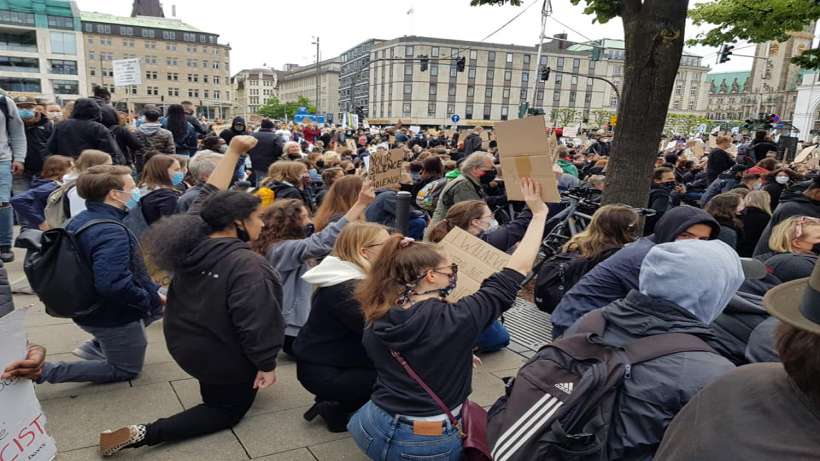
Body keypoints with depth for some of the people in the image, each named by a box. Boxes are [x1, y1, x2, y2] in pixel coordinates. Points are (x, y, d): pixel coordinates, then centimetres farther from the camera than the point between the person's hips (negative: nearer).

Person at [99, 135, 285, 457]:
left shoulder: (193, 240, -10)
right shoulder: (247, 266, -33)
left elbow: (211, 197, 2)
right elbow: (256, 324, -34)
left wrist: (234, 150, 6)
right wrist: (266, 364, -18)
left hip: (184, 344, 9)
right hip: (226, 359, -8)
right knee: (228, 410, 14)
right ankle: (143, 434, 0)